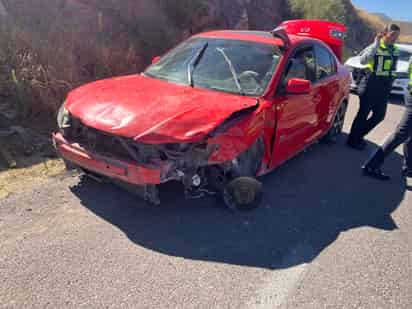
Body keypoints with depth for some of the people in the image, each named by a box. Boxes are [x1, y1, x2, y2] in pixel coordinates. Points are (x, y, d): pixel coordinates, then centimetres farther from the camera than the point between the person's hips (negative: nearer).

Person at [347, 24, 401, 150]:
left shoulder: (395, 50, 11)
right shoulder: (375, 48, -11)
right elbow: (362, 60, -30)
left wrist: (389, 85, 21)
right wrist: (376, 44, -29)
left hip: (384, 89, 7)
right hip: (371, 87, -7)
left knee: (380, 115, 9)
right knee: (363, 114, -1)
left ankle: (359, 135, 24)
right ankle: (353, 140, 11)